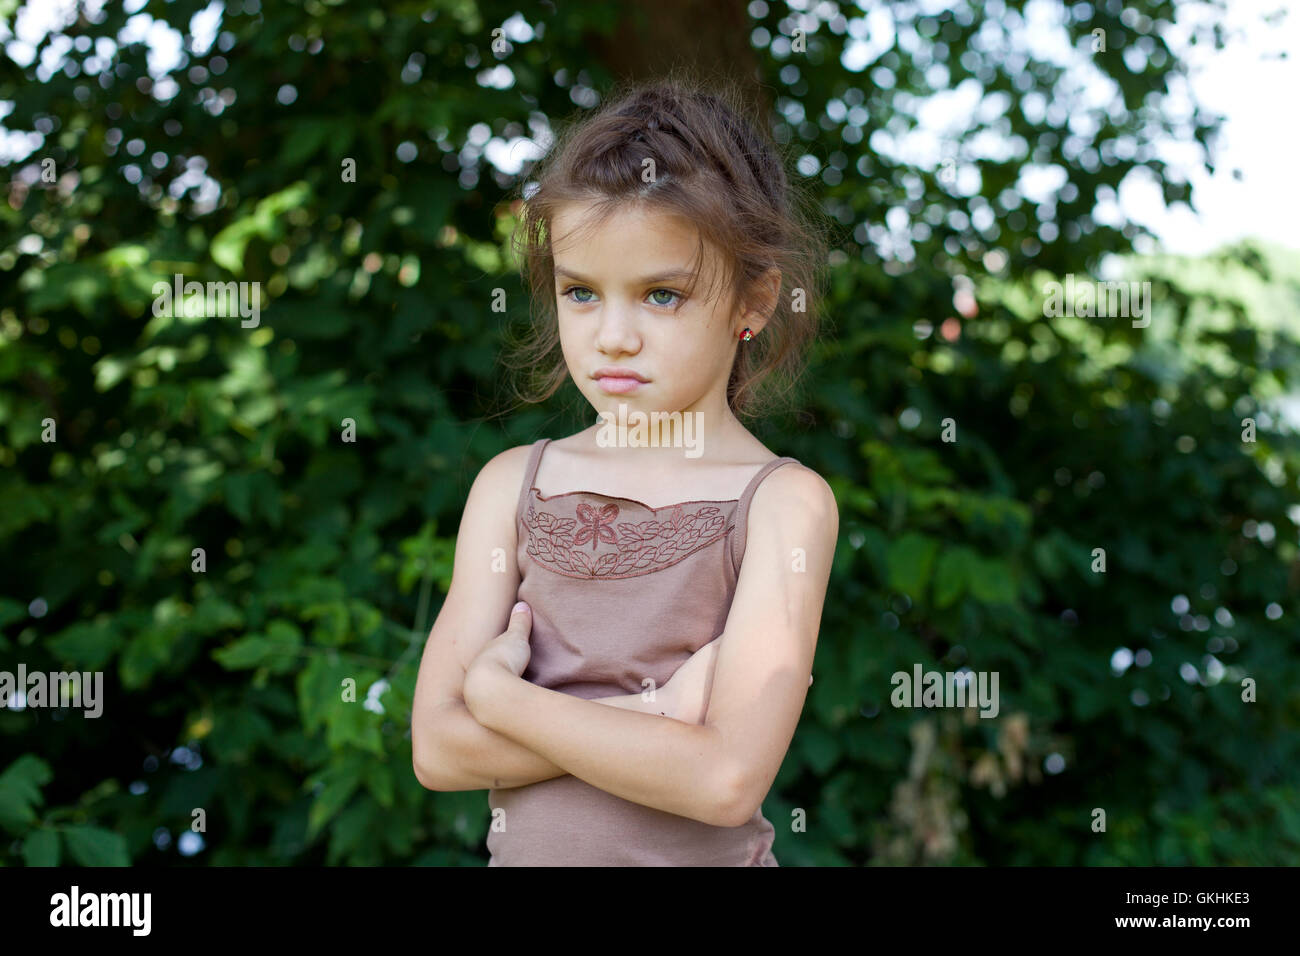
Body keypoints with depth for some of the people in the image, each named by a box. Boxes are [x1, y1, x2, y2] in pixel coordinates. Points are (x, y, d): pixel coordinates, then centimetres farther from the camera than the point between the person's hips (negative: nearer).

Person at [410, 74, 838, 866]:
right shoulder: (511, 485, -3)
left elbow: (726, 781, -22)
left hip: (704, 856, -2)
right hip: (523, 848, 2)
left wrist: (500, 694, -16)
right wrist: (663, 709, -20)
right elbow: (438, 747, -11)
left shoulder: (784, 502, -13)